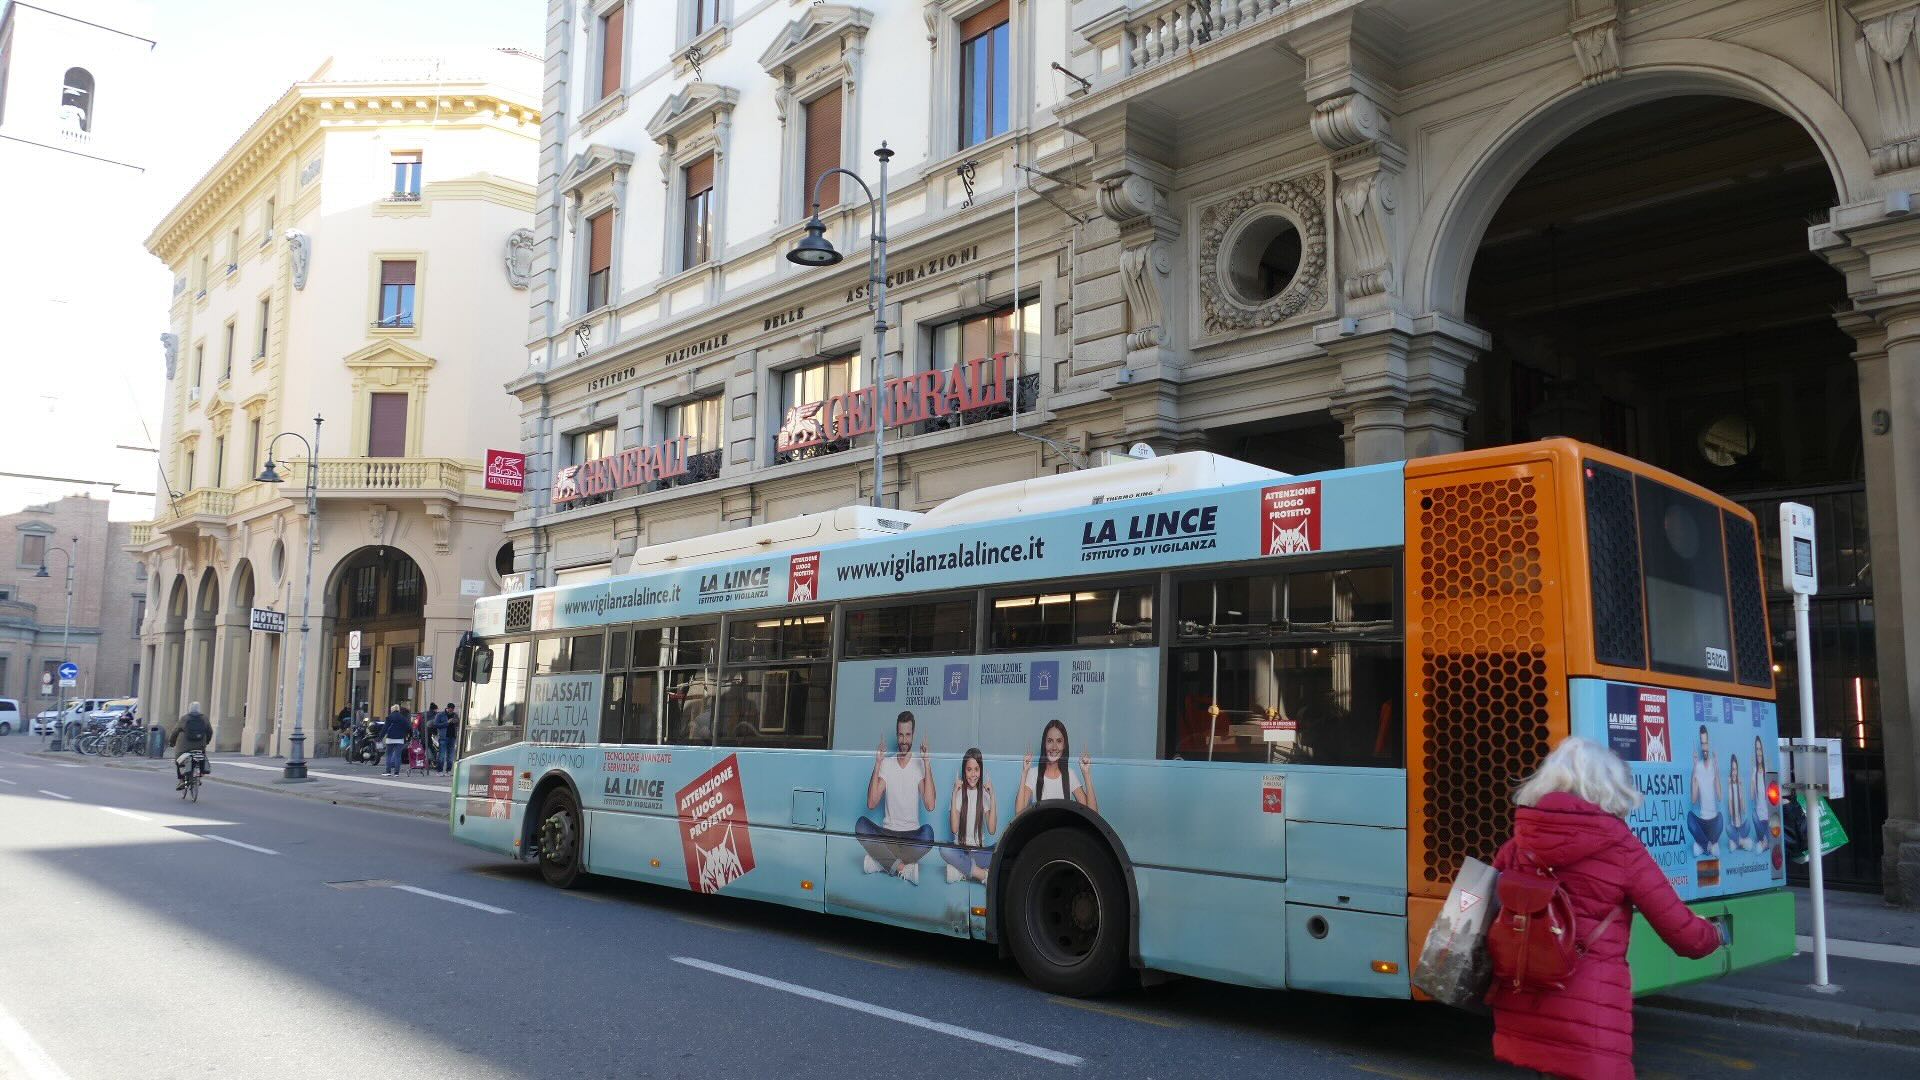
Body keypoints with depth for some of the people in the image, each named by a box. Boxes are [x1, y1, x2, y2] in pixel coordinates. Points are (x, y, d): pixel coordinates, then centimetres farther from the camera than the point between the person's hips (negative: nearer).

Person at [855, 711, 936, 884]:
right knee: (861, 824, -27)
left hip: (912, 836, -2)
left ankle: (880, 862, -22)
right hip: (887, 833, 2)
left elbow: (930, 805, -17)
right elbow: (871, 803, -6)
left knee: (928, 832, -35)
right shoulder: (886, 764, 5)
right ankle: (903, 867, -26)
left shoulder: (921, 765, -1)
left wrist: (927, 764, -19)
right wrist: (877, 766, -12)